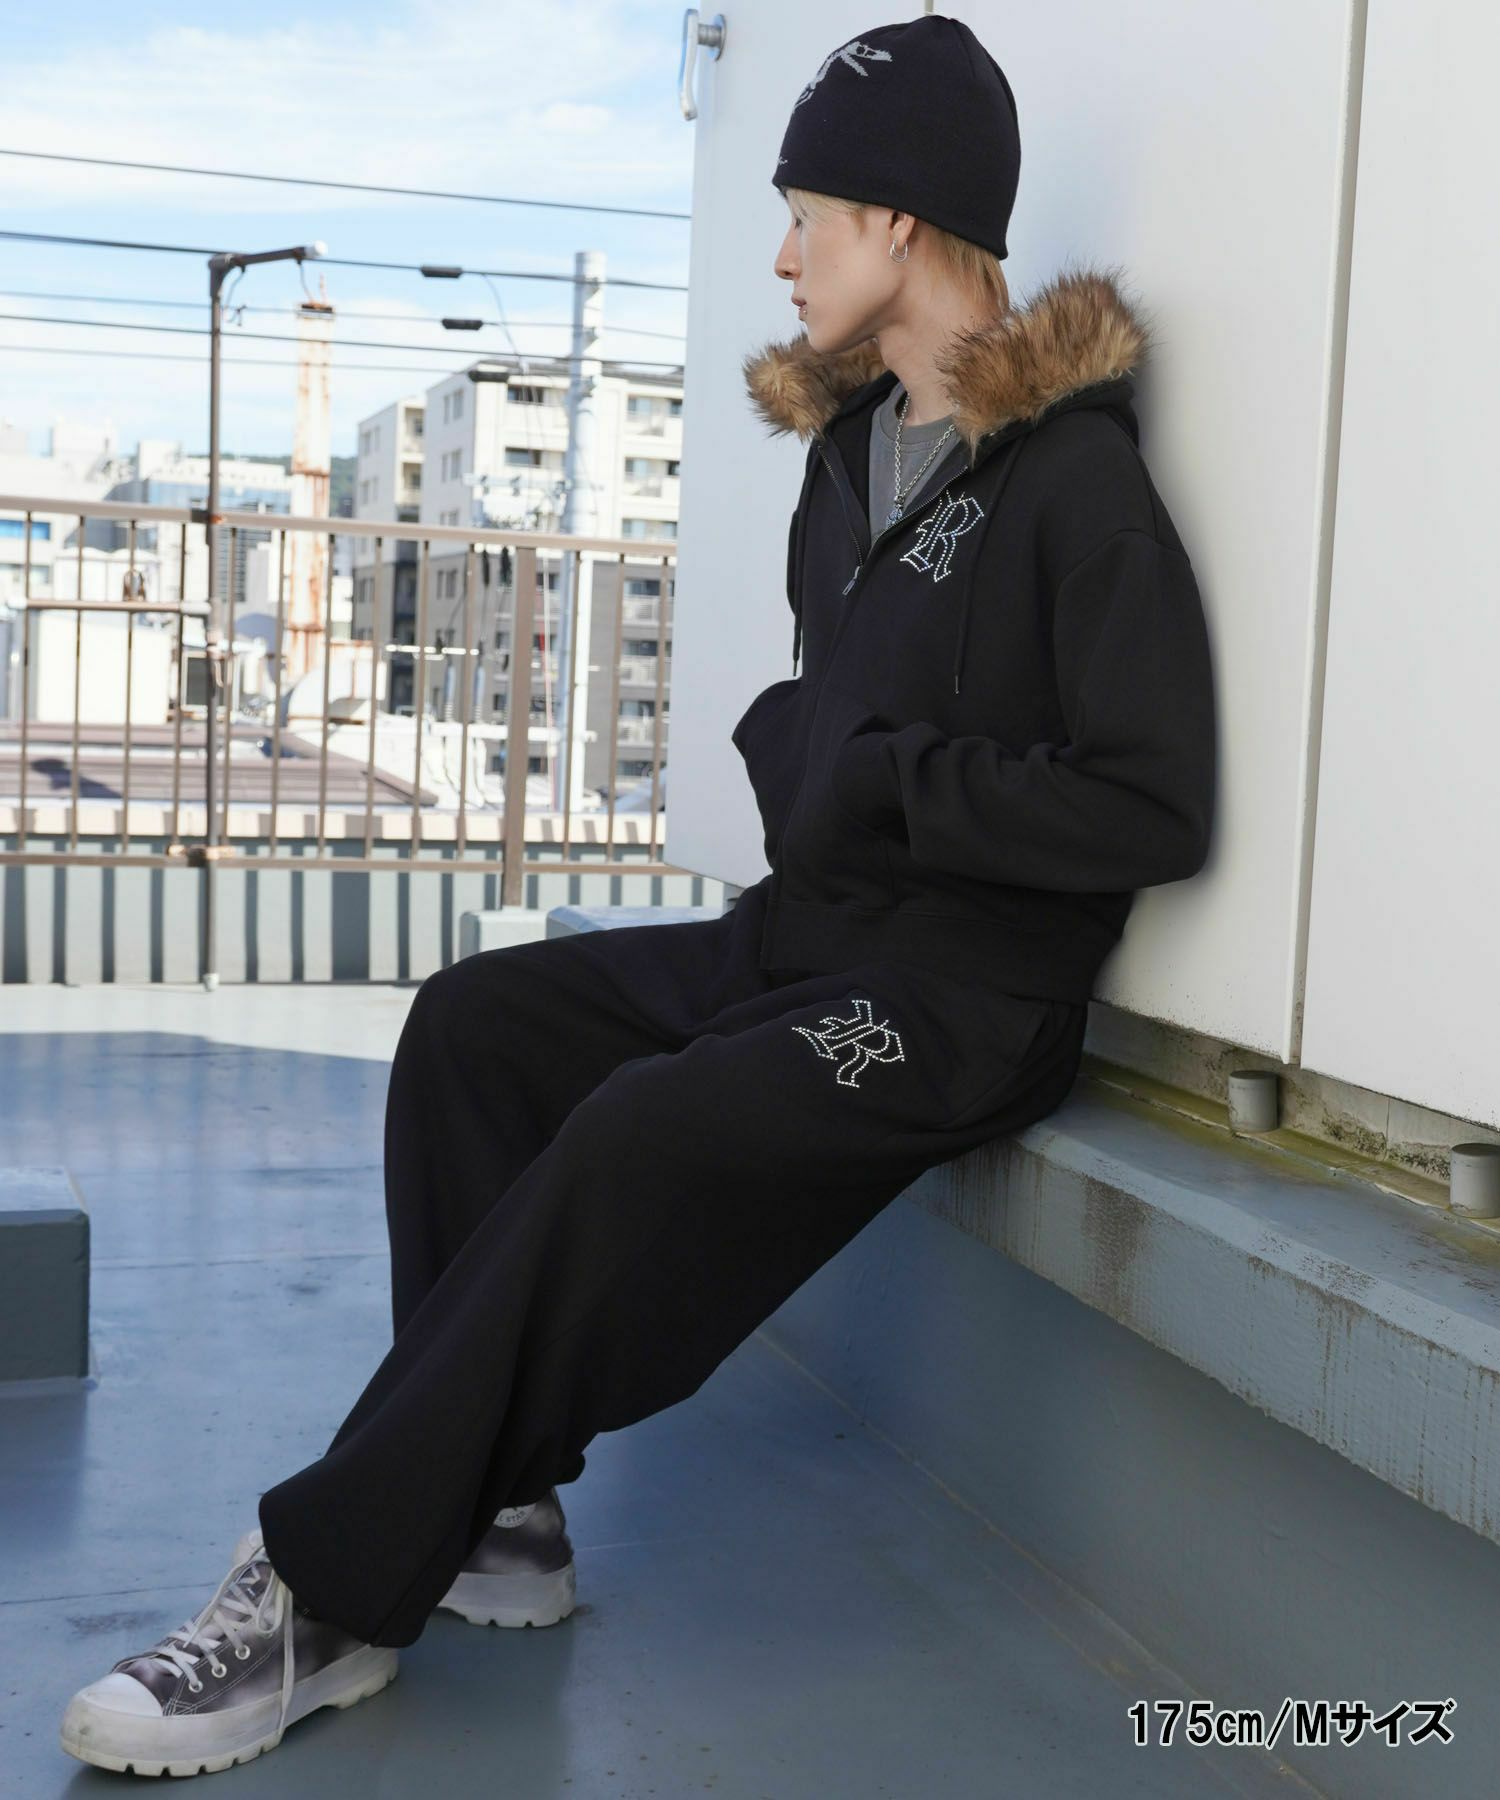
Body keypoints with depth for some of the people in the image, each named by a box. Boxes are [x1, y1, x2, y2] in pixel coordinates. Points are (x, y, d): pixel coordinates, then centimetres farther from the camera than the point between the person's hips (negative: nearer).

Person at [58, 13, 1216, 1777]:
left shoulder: (1075, 479, -12)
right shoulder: (851, 448, 15)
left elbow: (1154, 809, -17)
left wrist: (894, 782, -14)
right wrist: (792, 745, 1)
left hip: (972, 992, -9)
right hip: (808, 934, 9)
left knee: (639, 1141, -28)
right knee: (478, 1020, -7)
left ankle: (328, 1592, -18)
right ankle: (495, 1508, -7)